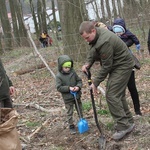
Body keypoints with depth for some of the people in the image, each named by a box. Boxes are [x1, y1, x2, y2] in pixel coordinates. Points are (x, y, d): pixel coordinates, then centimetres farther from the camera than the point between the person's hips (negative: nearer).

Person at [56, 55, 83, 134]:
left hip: (77, 96, 4)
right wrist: (69, 88, -26)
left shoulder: (73, 72, -4)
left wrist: (78, 86, -17)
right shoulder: (59, 76, -15)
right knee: (69, 113, 6)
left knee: (80, 110, 18)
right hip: (67, 98, -4)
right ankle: (71, 126, 19)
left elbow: (79, 80, 3)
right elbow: (59, 87, -17)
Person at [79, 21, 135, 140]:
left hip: (122, 66, -10)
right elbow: (92, 51, 11)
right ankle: (129, 122, 24)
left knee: (112, 95, -14)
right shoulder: (96, 35, -2)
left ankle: (123, 127, -10)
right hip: (116, 65, 10)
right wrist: (88, 63, -9)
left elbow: (106, 66, -25)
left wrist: (96, 83, -17)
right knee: (118, 94, 14)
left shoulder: (104, 42, -32)